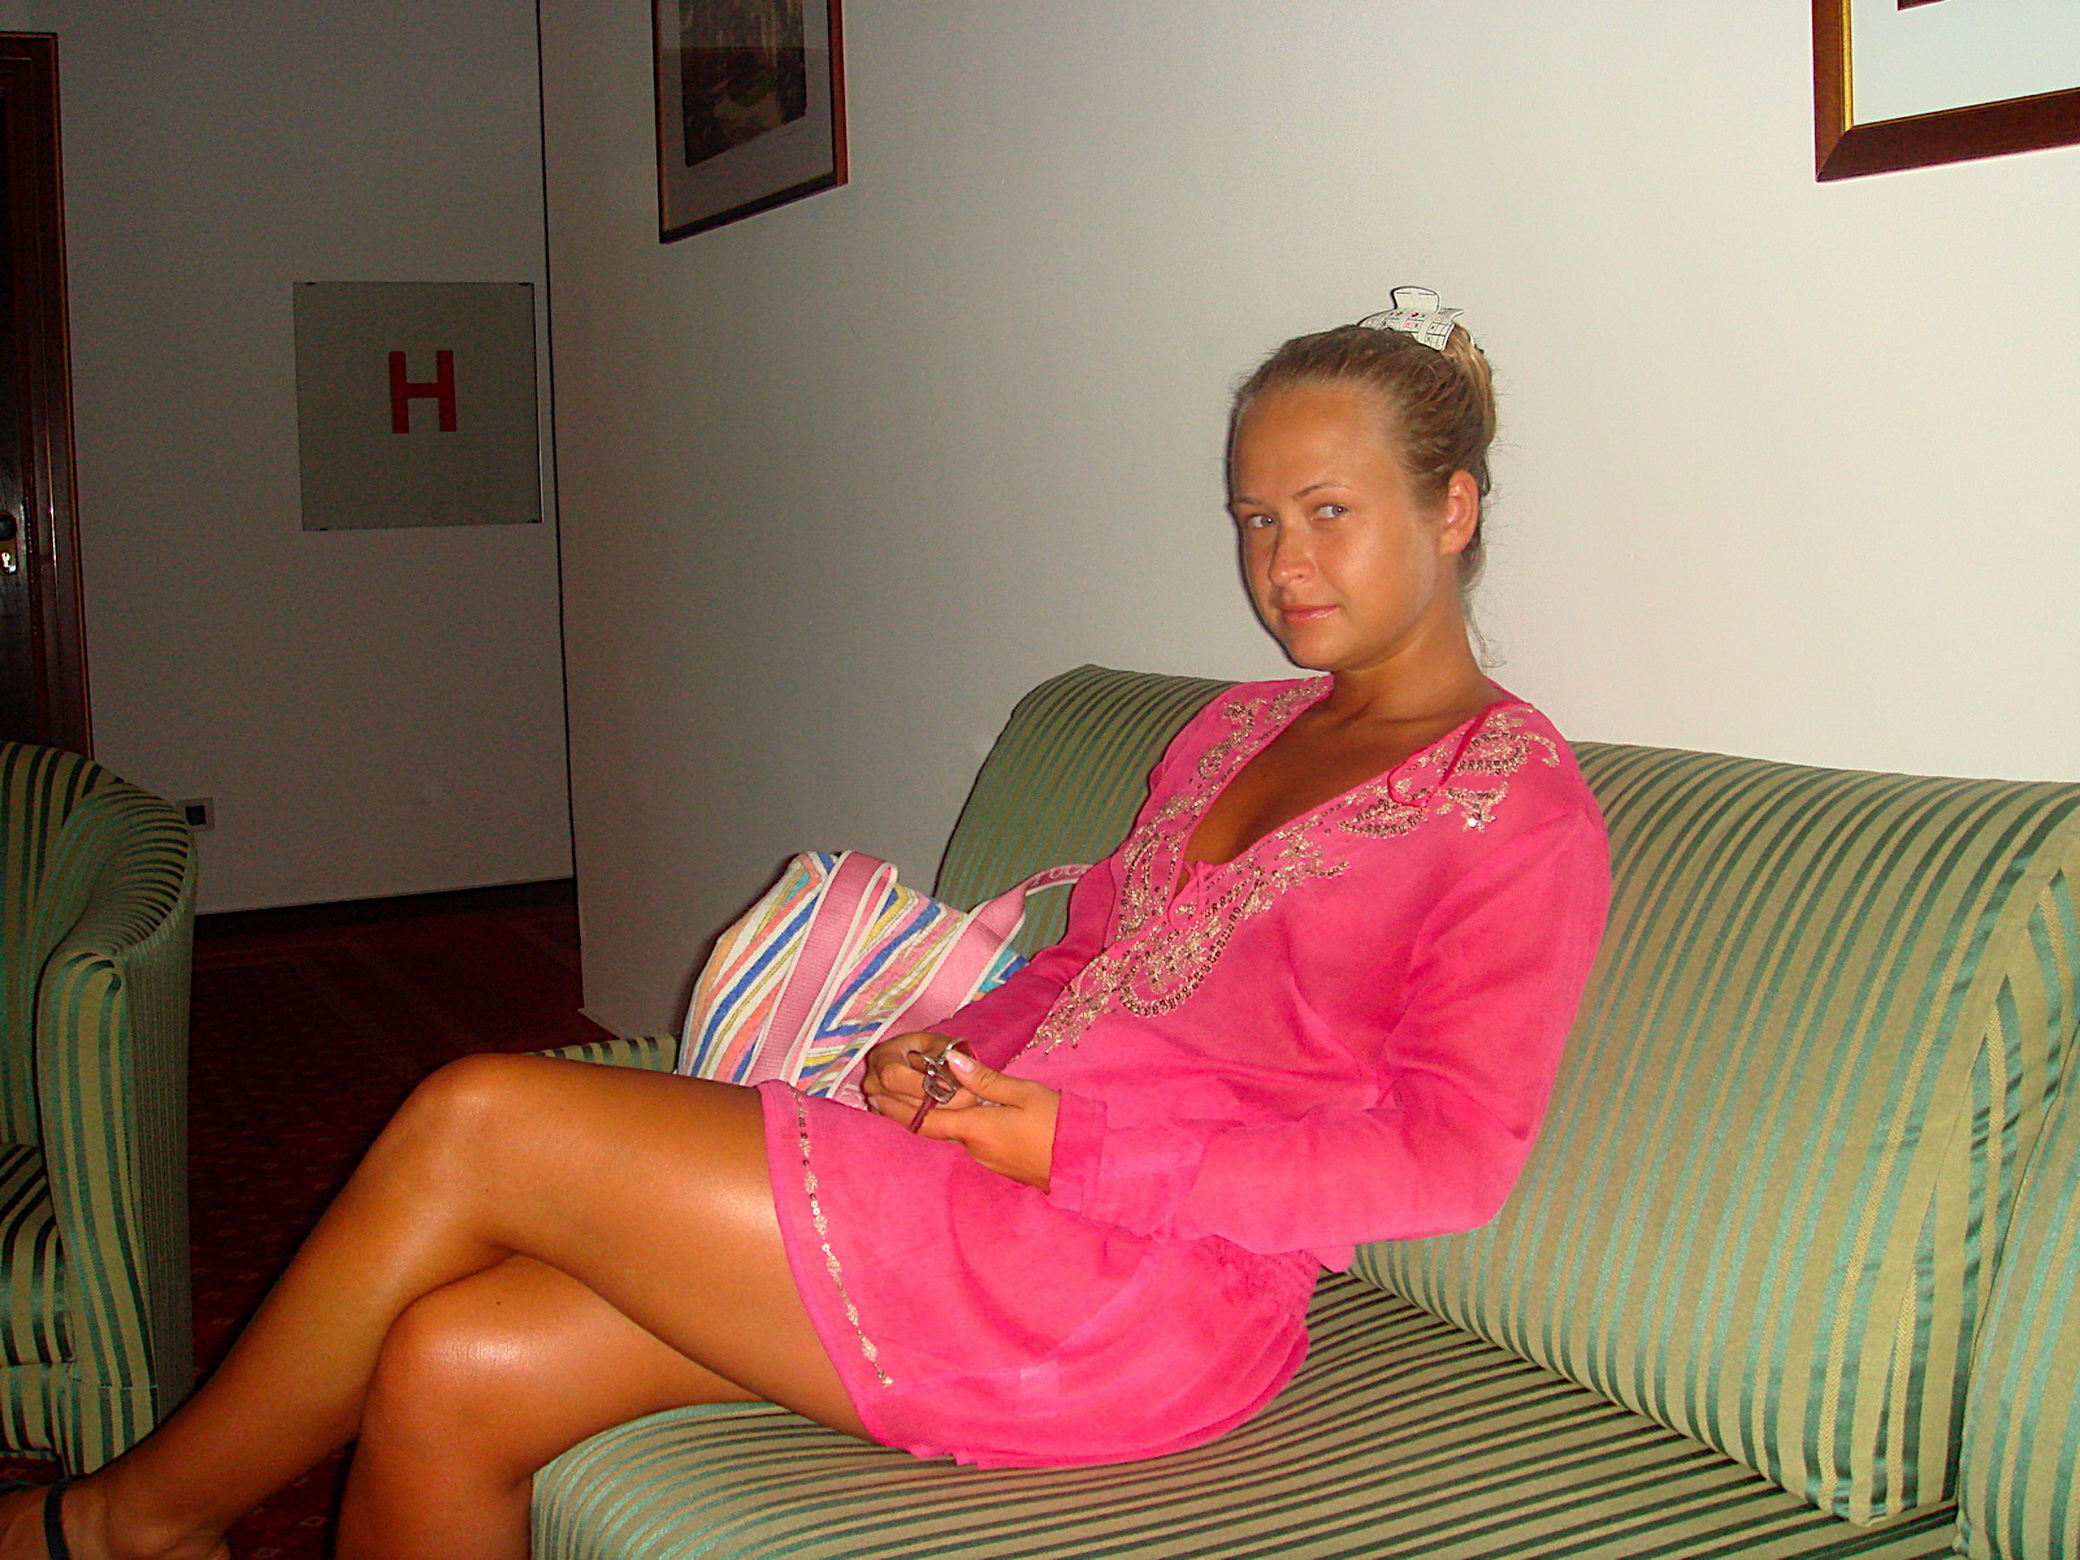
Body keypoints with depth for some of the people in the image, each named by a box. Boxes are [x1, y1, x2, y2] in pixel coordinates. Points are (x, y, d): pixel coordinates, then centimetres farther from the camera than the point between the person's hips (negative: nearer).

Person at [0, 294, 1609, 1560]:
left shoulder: (1517, 802, -3)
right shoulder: (1242, 727, 21)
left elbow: (1449, 1156, -13)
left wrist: (1071, 1149, -17)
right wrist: (950, 1059, 3)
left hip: (1139, 1289, -8)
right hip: (1001, 1202, 8)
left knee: (477, 1122, -11)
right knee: (451, 1369, -8)